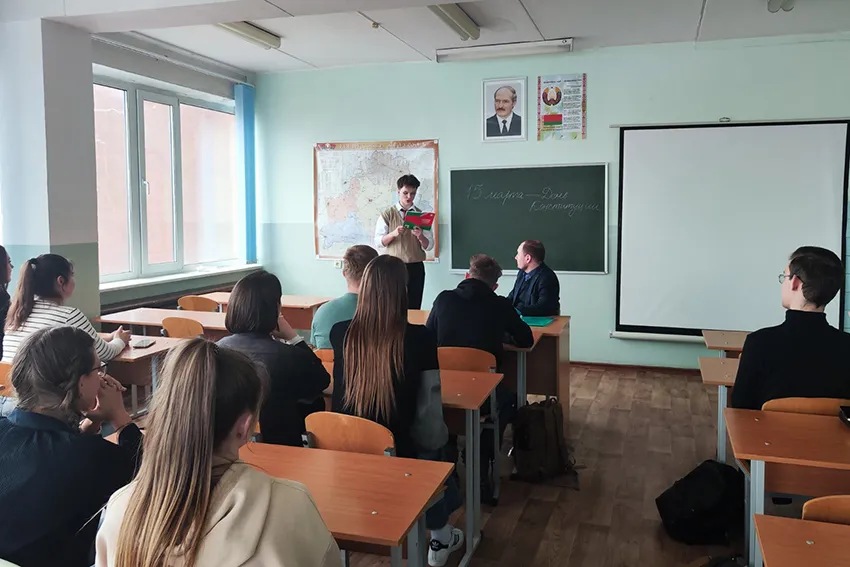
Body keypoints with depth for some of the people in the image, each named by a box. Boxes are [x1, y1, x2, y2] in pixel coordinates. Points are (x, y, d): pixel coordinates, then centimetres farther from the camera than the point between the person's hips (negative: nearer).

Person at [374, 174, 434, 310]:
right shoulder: (387, 215, 3)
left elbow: (429, 246, 3)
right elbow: (378, 242, -3)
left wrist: (420, 236, -17)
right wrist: (393, 233, -20)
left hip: (415, 268, 2)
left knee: (414, 308, 2)